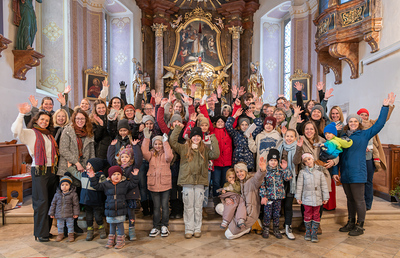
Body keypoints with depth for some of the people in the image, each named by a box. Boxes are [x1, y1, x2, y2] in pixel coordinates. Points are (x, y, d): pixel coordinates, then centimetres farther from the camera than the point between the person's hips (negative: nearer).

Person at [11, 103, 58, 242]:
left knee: (50, 201, 9)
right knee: (41, 202, -5)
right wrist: (21, 114, -20)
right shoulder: (30, 133, 0)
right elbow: (16, 130, -20)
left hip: (52, 170, 6)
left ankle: (47, 230, 19)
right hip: (39, 170, -6)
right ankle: (40, 233, 5)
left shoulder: (49, 135, 17)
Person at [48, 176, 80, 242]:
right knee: (60, 226, 16)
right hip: (59, 214, 3)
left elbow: (76, 204, -5)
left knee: (70, 225, 9)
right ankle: (60, 234, 37)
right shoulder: (57, 194, 2)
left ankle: (70, 234, 26)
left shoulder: (73, 194, -8)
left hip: (69, 215, -3)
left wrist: (76, 213, -7)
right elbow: (53, 204, 10)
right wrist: (51, 213, 8)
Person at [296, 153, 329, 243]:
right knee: (307, 215, 7)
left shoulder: (319, 171, 3)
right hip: (307, 198, -1)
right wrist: (298, 197, 1)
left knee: (316, 215, 7)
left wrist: (325, 197, 5)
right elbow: (299, 185, 1)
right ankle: (308, 232, 23)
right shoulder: (302, 172, 0)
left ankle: (314, 233, 18)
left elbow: (324, 185, 6)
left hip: (317, 198, 1)